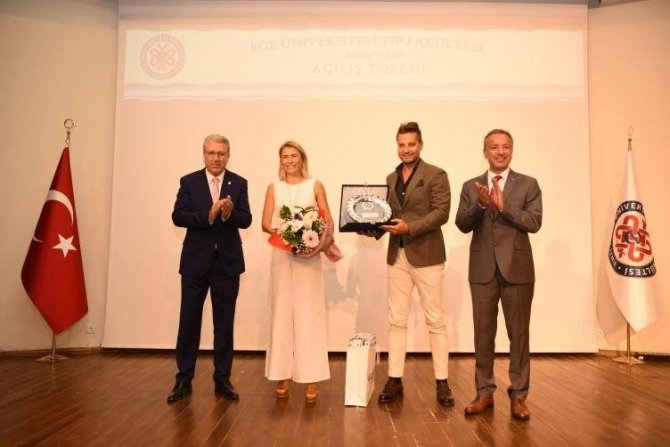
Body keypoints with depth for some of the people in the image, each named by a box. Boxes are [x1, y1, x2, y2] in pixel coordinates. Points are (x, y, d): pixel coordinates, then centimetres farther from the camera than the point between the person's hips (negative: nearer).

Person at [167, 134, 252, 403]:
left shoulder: (239, 183, 3)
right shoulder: (189, 182, 2)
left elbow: (246, 220, -5)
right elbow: (178, 216, -8)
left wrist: (229, 213, -26)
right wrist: (208, 214, -22)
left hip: (228, 262, 1)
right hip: (196, 261, 0)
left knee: (224, 323, 9)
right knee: (189, 321, 6)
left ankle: (222, 380, 20)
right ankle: (184, 379, 19)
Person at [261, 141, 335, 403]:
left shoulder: (315, 186, 7)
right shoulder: (274, 188, 10)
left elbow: (328, 220, 2)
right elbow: (265, 223, 3)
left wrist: (327, 239, -17)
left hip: (309, 255, -1)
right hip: (281, 255, 2)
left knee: (309, 313, -2)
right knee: (281, 312, 4)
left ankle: (311, 379, 3)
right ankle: (282, 376, 13)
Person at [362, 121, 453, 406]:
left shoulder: (436, 175, -2)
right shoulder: (391, 178, 15)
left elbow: (441, 212, -12)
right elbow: (388, 212, 15)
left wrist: (409, 227, -22)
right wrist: (375, 228, -5)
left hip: (426, 255, -5)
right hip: (397, 256, 5)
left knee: (435, 320, 4)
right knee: (396, 320, 7)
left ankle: (442, 382, 14)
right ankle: (395, 380, 16)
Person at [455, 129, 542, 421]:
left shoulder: (528, 185, 3)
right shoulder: (471, 186, 8)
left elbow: (534, 223, -8)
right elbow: (462, 225, -2)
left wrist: (503, 205, -18)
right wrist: (480, 204, -19)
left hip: (517, 268, -1)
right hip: (483, 269, 2)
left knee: (519, 333, 6)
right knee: (483, 333, 9)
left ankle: (518, 395, 19)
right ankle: (484, 392, 22)